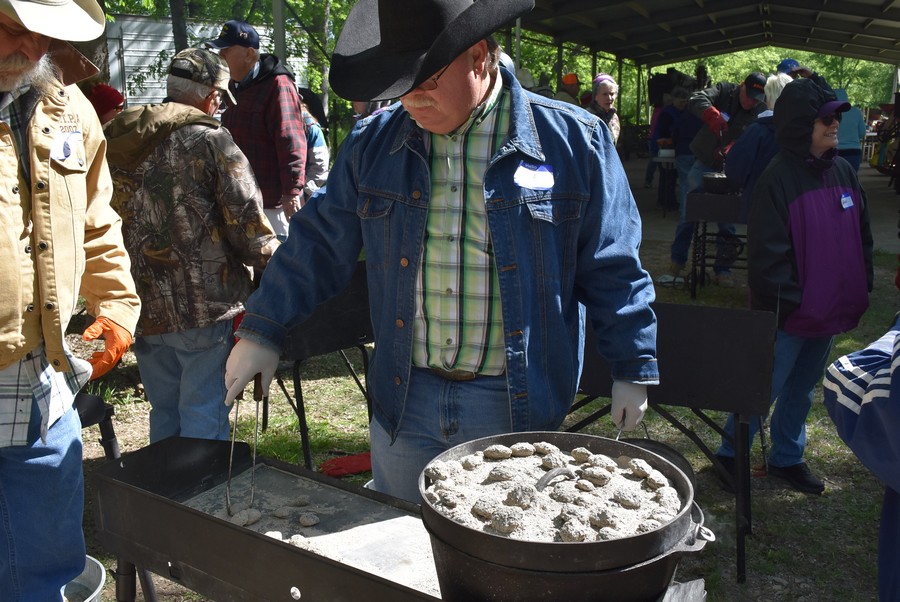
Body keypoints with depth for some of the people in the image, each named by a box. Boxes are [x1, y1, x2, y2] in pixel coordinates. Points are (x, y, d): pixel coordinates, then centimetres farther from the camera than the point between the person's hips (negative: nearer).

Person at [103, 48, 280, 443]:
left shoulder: (116, 141, 10)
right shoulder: (209, 140, -10)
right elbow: (246, 224, -12)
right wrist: (274, 261, 6)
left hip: (143, 308, 6)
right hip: (204, 308, -6)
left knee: (164, 415, 20)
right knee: (204, 423, 3)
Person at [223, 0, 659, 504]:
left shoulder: (574, 140, -6)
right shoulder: (373, 144, 2)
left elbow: (612, 268, -2)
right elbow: (320, 245, 8)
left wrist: (633, 368, 0)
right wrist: (263, 331, 4)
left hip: (517, 407, -2)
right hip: (403, 403, 3)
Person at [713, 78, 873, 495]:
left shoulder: (843, 172, 5)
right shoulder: (777, 179, -17)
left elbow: (862, 236, 13)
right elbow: (767, 254, -18)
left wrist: (861, 289, 10)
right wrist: (786, 304, -18)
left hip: (831, 313, 7)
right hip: (789, 317, -7)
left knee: (802, 390, 19)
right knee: (764, 389, 4)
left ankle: (787, 458, 34)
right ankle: (730, 455, 22)